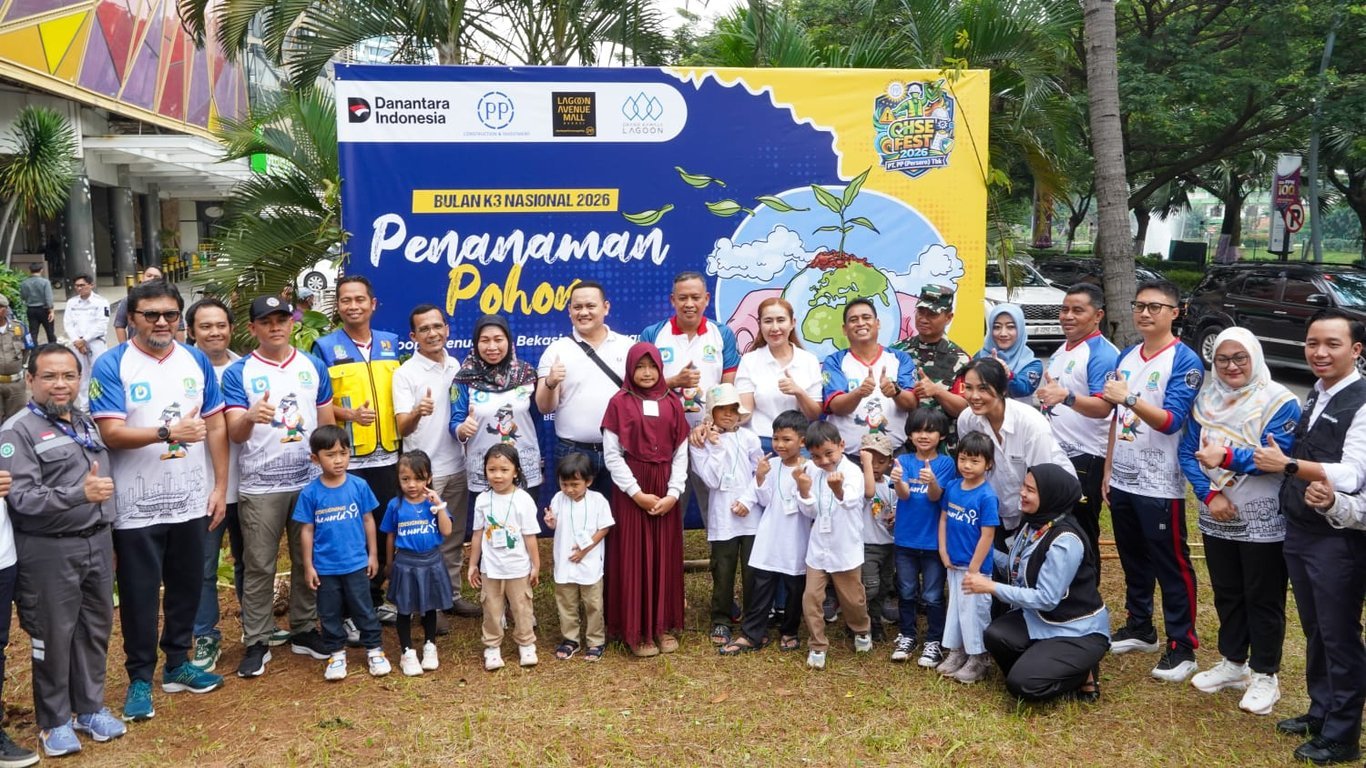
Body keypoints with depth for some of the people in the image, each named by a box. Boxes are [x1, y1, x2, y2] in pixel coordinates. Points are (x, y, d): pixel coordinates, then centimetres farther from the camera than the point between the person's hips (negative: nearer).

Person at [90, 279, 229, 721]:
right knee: (139, 595, 7)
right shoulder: (111, 365, -8)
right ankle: (140, 677, 21)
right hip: (137, 507, -4)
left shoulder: (197, 361, 3)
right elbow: (112, 434, -16)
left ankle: (178, 664, 31)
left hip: (191, 501, 4)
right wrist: (169, 432, -28)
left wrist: (220, 486, 1)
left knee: (187, 587, 15)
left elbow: (216, 426, 5)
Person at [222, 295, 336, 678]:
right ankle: (256, 642, 13)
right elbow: (235, 434, -10)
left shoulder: (314, 367, 6)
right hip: (260, 487, -3)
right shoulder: (237, 373, -3)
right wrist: (251, 417, -33)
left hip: (310, 482, 3)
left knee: (308, 561, 11)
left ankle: (304, 630, 23)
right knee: (259, 567, 4)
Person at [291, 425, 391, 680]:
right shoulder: (310, 493, -9)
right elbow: (306, 530, -3)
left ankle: (374, 650, 24)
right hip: (325, 567, 0)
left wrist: (373, 554, 4)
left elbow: (368, 520, 2)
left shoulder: (359, 486, -7)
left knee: (364, 610, 10)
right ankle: (336, 653, 29)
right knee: (329, 614, 13)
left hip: (356, 564, 0)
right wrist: (308, 566, -2)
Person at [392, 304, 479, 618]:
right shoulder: (405, 373, -11)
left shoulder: (457, 366, 6)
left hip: (457, 466, 5)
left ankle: (452, 594, 28)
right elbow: (402, 428, -20)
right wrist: (417, 412, -39)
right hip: (424, 472, -5)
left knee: (454, 537, 15)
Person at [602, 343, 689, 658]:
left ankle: (664, 625, 19)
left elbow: (681, 453, 4)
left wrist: (673, 493, -8)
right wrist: (637, 493, -12)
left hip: (666, 491, 3)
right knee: (633, 559, 1)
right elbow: (612, 455, -7)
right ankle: (636, 631, 10)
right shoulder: (619, 403, -4)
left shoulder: (672, 403, 5)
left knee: (665, 558, 8)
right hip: (631, 490, -3)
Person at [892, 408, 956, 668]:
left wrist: (931, 481, -40)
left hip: (933, 540, -2)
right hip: (905, 539, 2)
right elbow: (905, 493, -16)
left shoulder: (946, 463, -6)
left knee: (932, 596, 6)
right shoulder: (904, 460, -2)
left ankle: (934, 641, 19)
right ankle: (906, 636, 29)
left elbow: (935, 496, -17)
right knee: (906, 592, 14)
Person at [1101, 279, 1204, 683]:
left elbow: (1171, 421, -20)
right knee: (1133, 559, 17)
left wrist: (1129, 398, -33)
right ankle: (1139, 627, 31)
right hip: (1123, 480, 7)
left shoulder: (1184, 361, -11)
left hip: (1159, 485, -7)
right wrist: (1108, 470, 13)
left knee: (1171, 566, 1)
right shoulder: (1127, 356, 10)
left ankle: (1182, 646, 11)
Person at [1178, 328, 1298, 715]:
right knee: (1226, 594, 17)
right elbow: (1188, 452, 2)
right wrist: (1209, 494, -11)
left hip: (1264, 522, -5)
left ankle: (1265, 675, 19)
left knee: (1263, 599, 5)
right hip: (1217, 518, 5)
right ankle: (1233, 663, 33)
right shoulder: (1206, 399, 5)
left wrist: (1227, 457, -32)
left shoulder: (1279, 401, -11)